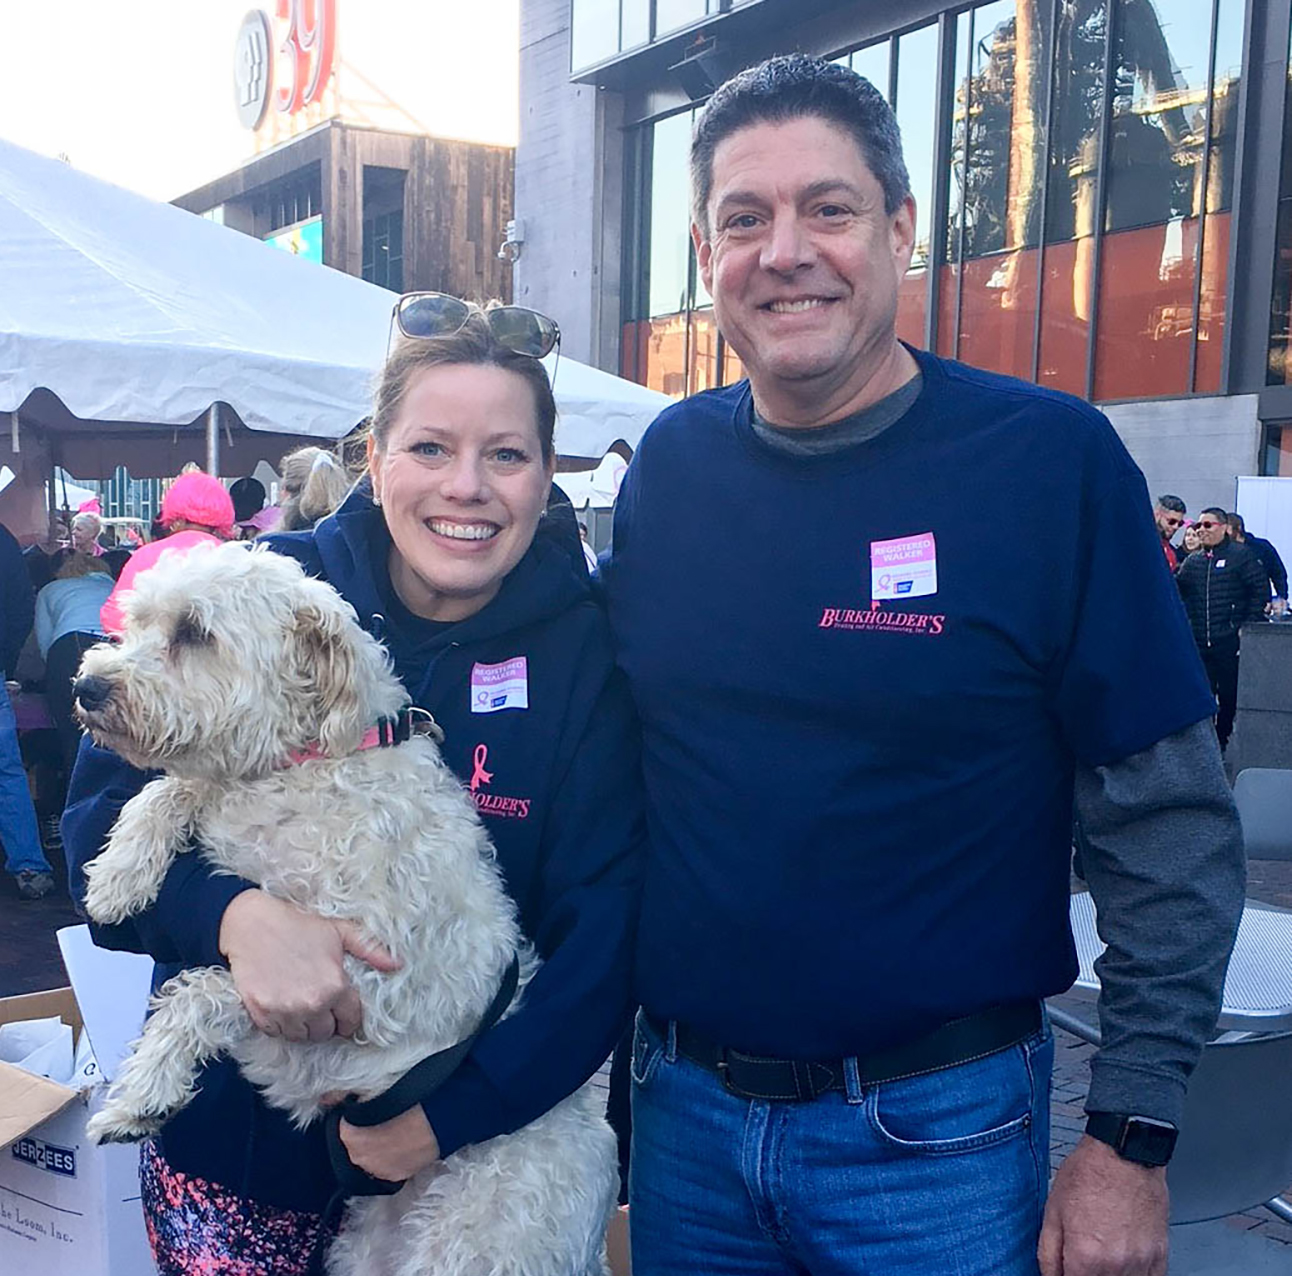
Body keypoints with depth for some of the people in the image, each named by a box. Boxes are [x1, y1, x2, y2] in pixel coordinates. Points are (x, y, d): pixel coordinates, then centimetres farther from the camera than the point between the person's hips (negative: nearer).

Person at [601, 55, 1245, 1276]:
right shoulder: (668, 465, -2)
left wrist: (1130, 1139, -10)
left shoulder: (1048, 460, -12)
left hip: (937, 1130, -3)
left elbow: (1172, 831, -9)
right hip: (684, 1108, 4)